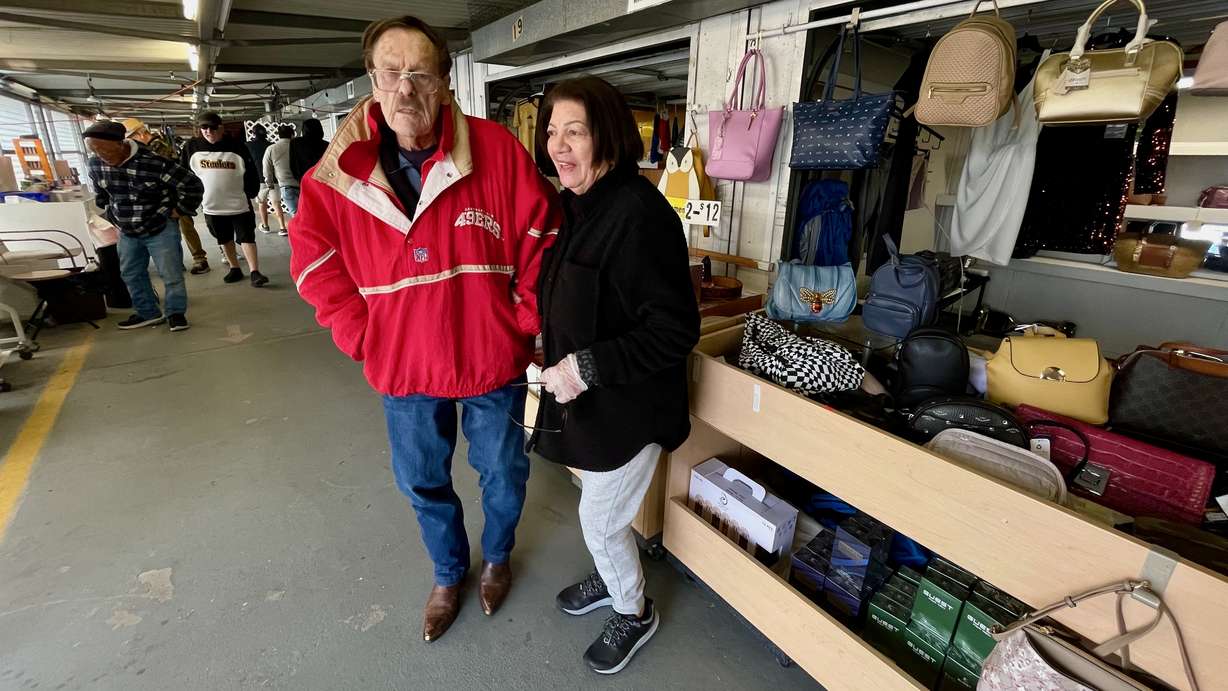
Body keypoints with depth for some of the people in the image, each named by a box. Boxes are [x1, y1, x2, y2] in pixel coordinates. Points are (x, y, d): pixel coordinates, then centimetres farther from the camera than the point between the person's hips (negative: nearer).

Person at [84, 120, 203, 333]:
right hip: (127, 232, 6)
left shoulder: (155, 163, -25)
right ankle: (148, 313, 27)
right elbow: (100, 194, 17)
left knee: (171, 275, -2)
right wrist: (113, 215, 10)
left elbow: (193, 186, -21)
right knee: (131, 275, 14)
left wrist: (178, 211, -13)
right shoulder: (96, 165, -4)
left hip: (161, 229, -6)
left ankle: (176, 312, 15)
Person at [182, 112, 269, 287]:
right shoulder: (192, 147, 1)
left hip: (239, 204, -3)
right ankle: (235, 268, 25)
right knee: (225, 239, 13)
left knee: (247, 238, -5)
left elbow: (251, 172, 1)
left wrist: (250, 193, -1)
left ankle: (255, 272, -7)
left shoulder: (236, 146, -5)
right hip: (211, 206, 3)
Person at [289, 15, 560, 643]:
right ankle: (448, 572, 51)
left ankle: (497, 556, 51)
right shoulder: (340, 169, -6)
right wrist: (361, 337, -4)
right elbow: (313, 256, 4)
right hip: (403, 367, 3)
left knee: (502, 474, 19)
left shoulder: (496, 151, -13)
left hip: (492, 361, -2)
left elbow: (540, 242, -8)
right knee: (423, 482, 21)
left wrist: (521, 327, -8)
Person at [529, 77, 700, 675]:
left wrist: (586, 367, -25)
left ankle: (634, 614, 40)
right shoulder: (582, 205, 4)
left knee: (599, 521, 11)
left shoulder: (637, 214, -25)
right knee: (601, 512, 26)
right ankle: (613, 579, 54)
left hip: (628, 407, -8)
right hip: (589, 398, 8)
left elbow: (676, 330, -26)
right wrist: (560, 361, 6)